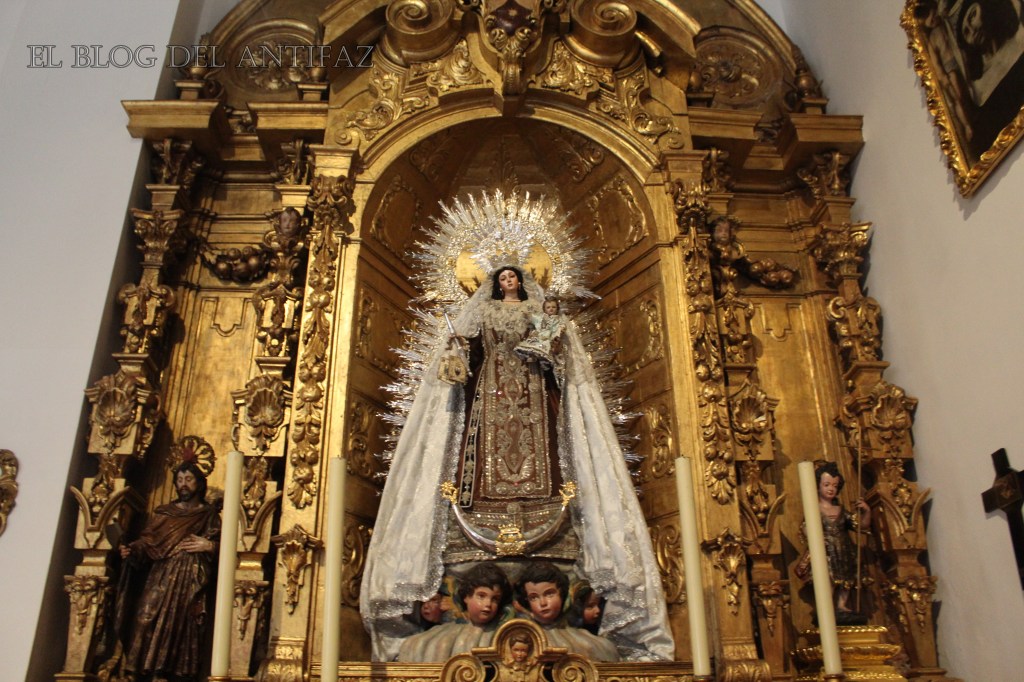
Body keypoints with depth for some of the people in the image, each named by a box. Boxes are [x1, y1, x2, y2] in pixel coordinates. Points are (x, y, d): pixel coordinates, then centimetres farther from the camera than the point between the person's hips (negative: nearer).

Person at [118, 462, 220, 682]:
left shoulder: (209, 514, 12)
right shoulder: (164, 512, 17)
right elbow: (147, 543, 9)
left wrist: (209, 546, -11)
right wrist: (131, 550, -9)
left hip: (192, 580, -2)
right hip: (162, 577, 2)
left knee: (182, 626, -8)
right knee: (151, 620, -11)